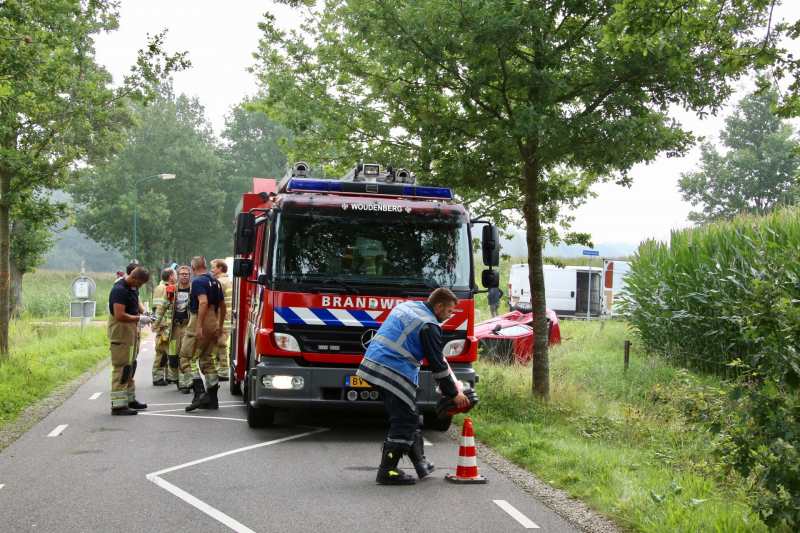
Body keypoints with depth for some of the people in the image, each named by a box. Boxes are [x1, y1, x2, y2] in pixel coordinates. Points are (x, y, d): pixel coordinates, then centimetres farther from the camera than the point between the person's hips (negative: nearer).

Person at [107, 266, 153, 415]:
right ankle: (118, 405, -9)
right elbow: (120, 316, -29)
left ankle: (130, 399, 28)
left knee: (131, 366, 18)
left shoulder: (133, 287, 9)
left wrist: (143, 312, 11)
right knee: (122, 367, -10)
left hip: (131, 329, 10)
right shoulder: (120, 290, -22)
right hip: (120, 330, -10)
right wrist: (139, 319, -21)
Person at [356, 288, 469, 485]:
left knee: (409, 418, 18)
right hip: (394, 374, -10)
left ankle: (420, 464, 24)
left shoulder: (405, 306, 18)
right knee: (404, 423, -2)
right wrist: (453, 394, 2)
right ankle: (387, 472, -2)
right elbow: (437, 365, -7)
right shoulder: (428, 326, -10)